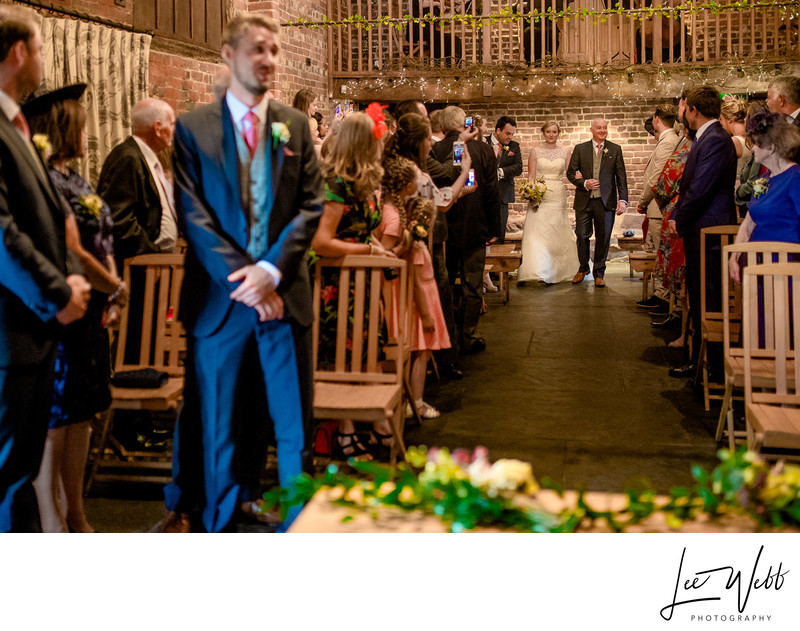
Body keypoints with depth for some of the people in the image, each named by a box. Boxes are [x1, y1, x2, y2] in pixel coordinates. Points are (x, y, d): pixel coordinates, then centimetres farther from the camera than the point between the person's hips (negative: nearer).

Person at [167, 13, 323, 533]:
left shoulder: (295, 125, 9)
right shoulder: (194, 127, 3)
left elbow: (312, 205, 3)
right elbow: (193, 215, -4)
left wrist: (271, 270, -11)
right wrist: (242, 280, -13)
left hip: (283, 293, 2)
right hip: (220, 298, -1)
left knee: (294, 421, 6)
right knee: (221, 426, 8)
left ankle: (300, 523, 19)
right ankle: (221, 523, 24)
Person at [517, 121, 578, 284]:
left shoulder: (565, 151, 8)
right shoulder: (535, 152, 4)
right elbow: (531, 176, 1)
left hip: (558, 197, 1)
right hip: (539, 196, -1)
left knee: (556, 234, 3)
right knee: (537, 232, -11)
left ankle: (555, 272, 13)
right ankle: (539, 270, -11)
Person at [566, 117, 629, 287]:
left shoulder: (615, 149, 6)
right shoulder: (580, 149, 6)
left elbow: (621, 176, 3)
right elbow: (570, 173, 7)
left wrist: (623, 199, -7)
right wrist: (584, 183, -11)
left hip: (606, 201, 0)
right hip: (584, 201, 0)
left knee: (603, 238, 4)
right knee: (582, 236, 5)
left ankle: (599, 273, 18)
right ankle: (583, 268, 27)